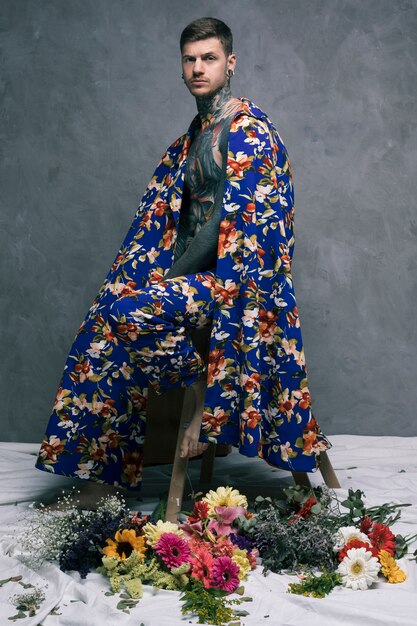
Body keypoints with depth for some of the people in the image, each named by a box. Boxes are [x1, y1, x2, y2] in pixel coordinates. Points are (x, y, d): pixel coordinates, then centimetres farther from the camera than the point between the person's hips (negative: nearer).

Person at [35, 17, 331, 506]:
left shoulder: (248, 129, -9)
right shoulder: (192, 137, 17)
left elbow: (236, 218, -17)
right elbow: (162, 218, 16)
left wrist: (171, 276, -16)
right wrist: (165, 275, 2)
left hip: (236, 277, -8)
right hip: (196, 274, 8)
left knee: (129, 312, -27)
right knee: (107, 320, -5)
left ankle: (200, 391, -4)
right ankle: (101, 474, 0)